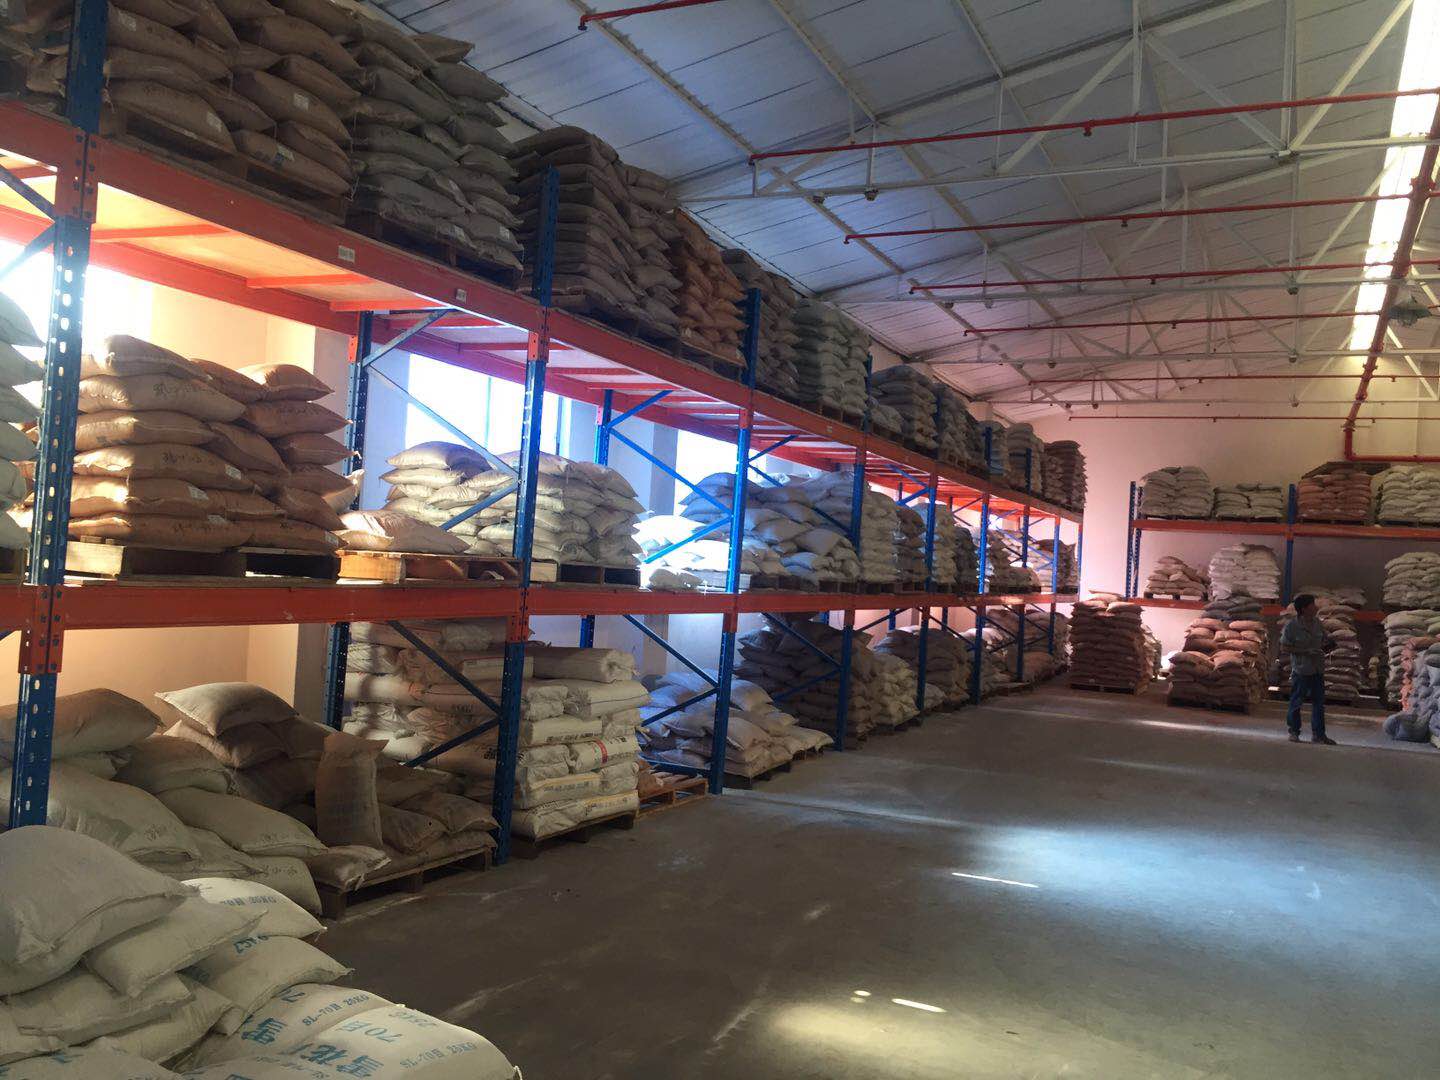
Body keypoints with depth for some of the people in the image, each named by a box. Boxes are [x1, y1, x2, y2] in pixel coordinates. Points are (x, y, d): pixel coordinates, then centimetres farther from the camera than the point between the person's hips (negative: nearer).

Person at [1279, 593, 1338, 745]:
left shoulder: (1317, 623, 4)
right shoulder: (1291, 626, -13)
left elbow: (1324, 639, 19)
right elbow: (1284, 647, -12)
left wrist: (1328, 644, -6)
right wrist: (1306, 651, -20)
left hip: (1318, 669, 6)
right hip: (1301, 670, -5)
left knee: (1319, 702, 7)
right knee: (1296, 701, 5)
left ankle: (1318, 734, 15)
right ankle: (1294, 732, 19)